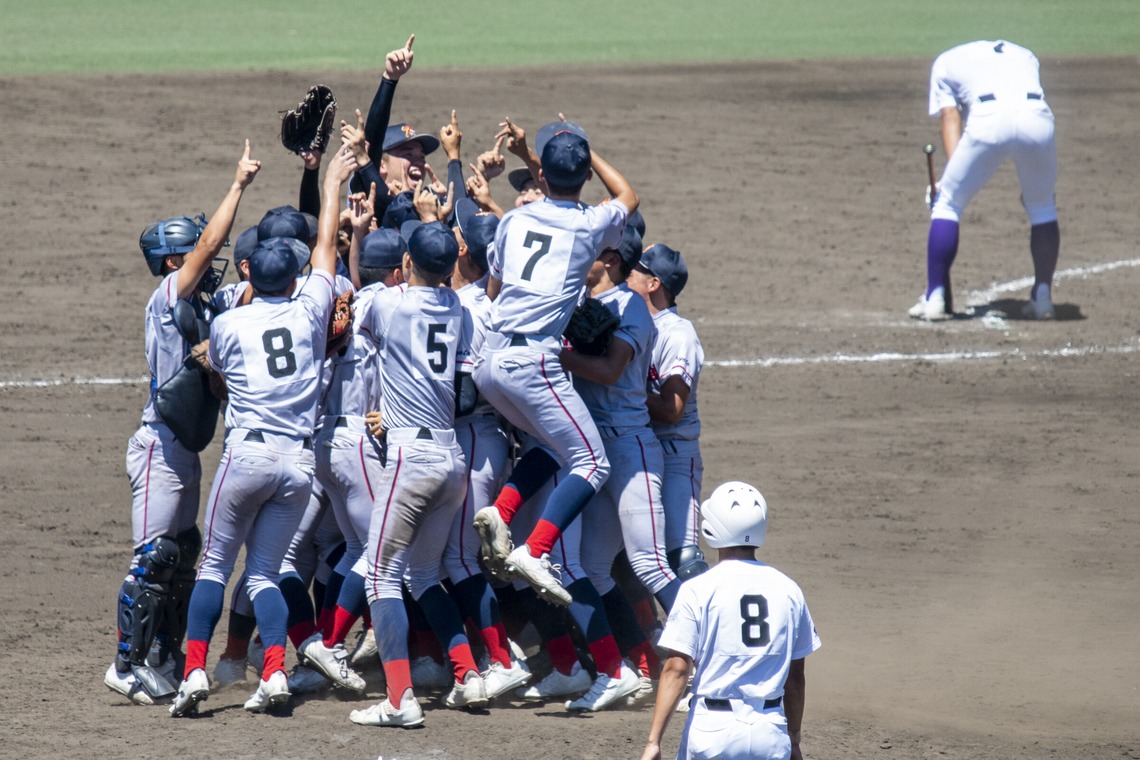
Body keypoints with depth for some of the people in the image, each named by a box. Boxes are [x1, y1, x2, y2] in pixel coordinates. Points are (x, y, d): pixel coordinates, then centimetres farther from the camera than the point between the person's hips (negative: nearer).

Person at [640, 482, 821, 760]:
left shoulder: (697, 590, -6)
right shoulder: (787, 590, 6)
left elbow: (677, 668, -9)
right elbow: (795, 676, 12)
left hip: (713, 728, -3)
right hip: (771, 732, 3)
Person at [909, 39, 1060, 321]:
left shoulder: (946, 62, 31)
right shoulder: (1025, 56, 39)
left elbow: (950, 118, 18)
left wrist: (950, 179, 7)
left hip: (988, 122, -3)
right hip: (1038, 117, 3)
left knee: (947, 203, 14)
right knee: (1043, 209, 25)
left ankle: (936, 298, 10)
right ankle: (1043, 297, 20)